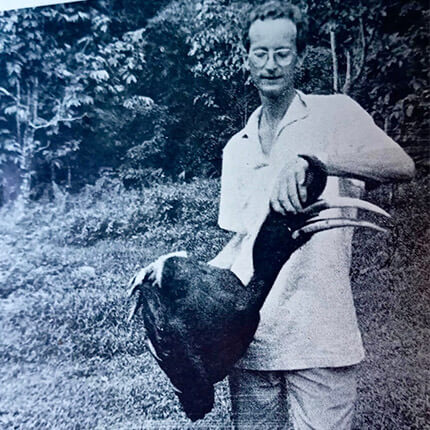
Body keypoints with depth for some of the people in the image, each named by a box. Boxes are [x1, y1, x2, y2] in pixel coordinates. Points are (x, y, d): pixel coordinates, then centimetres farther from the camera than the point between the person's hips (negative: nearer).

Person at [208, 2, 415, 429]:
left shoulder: (333, 112, 0)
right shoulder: (236, 148, 12)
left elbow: (401, 164, -18)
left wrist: (307, 159, -32)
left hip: (319, 333, -4)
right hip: (248, 331, 4)